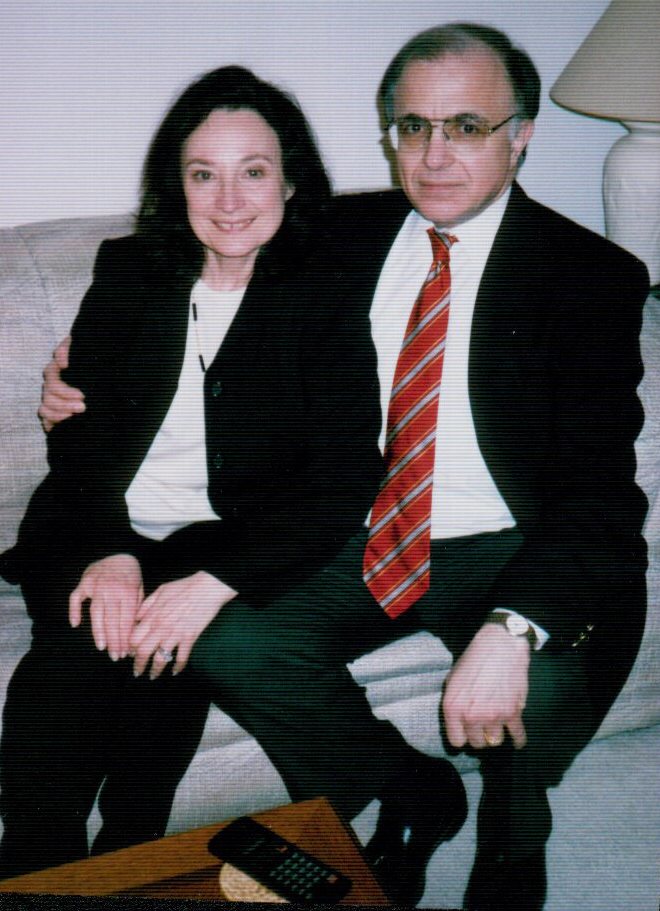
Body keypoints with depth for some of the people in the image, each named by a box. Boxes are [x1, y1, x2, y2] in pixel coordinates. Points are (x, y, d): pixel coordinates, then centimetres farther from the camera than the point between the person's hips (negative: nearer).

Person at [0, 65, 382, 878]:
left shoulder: (323, 303, -1)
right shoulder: (127, 275, 9)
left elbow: (344, 483, -9)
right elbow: (78, 433, 4)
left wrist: (214, 583, -23)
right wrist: (105, 551, -16)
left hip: (230, 542, -2)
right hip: (99, 532, 2)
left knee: (162, 651, -30)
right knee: (71, 657, -26)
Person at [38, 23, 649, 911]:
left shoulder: (595, 275, -6)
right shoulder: (348, 233, 7)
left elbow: (598, 486, -15)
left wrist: (511, 630, -32)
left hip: (508, 553, -3)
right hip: (362, 537, 4)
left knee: (542, 696, -31)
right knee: (231, 646, -21)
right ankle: (415, 797, 8)